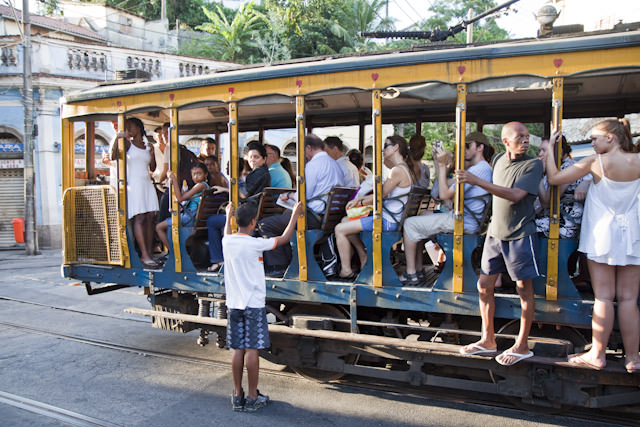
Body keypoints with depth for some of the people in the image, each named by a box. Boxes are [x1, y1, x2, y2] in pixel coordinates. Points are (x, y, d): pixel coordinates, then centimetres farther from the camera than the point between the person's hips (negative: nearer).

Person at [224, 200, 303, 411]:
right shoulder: (255, 244, -15)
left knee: (238, 350, 11)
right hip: (253, 305, -6)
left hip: (233, 305, 6)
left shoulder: (227, 242, 1)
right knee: (252, 350, 1)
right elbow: (284, 238, -2)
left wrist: (228, 216, 45)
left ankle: (237, 396, 18)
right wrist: (295, 215, 11)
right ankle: (252, 398, 9)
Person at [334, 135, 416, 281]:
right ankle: (363, 256, 21)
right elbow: (383, 193, 15)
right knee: (345, 220, 18)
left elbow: (379, 196, -15)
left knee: (340, 229, -8)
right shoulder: (405, 168, 13)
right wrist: (359, 198, 8)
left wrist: (360, 202, 2)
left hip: (388, 221, -10)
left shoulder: (398, 170, -19)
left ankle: (346, 272, 0)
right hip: (391, 218, 10)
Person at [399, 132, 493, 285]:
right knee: (419, 220, 17)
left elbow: (445, 194, -21)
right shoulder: (482, 168, 18)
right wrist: (439, 163, 10)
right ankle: (418, 270, 14)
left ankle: (411, 274, -1)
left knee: (410, 224, -8)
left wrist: (442, 164, -15)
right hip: (459, 217, 11)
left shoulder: (479, 169, -17)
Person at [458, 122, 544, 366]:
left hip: (520, 234, -6)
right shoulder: (498, 160, 8)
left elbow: (515, 195, -24)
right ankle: (488, 341, 20)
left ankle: (522, 346, 15)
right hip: (495, 233, 6)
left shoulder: (533, 164, -10)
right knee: (484, 286, 7)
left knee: (524, 289, 3)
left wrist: (477, 181, -28)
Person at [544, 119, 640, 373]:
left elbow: (554, 178, -10)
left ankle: (597, 355, 10)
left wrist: (549, 148, 1)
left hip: (602, 236, -3)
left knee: (603, 297, 2)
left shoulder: (595, 162, -10)